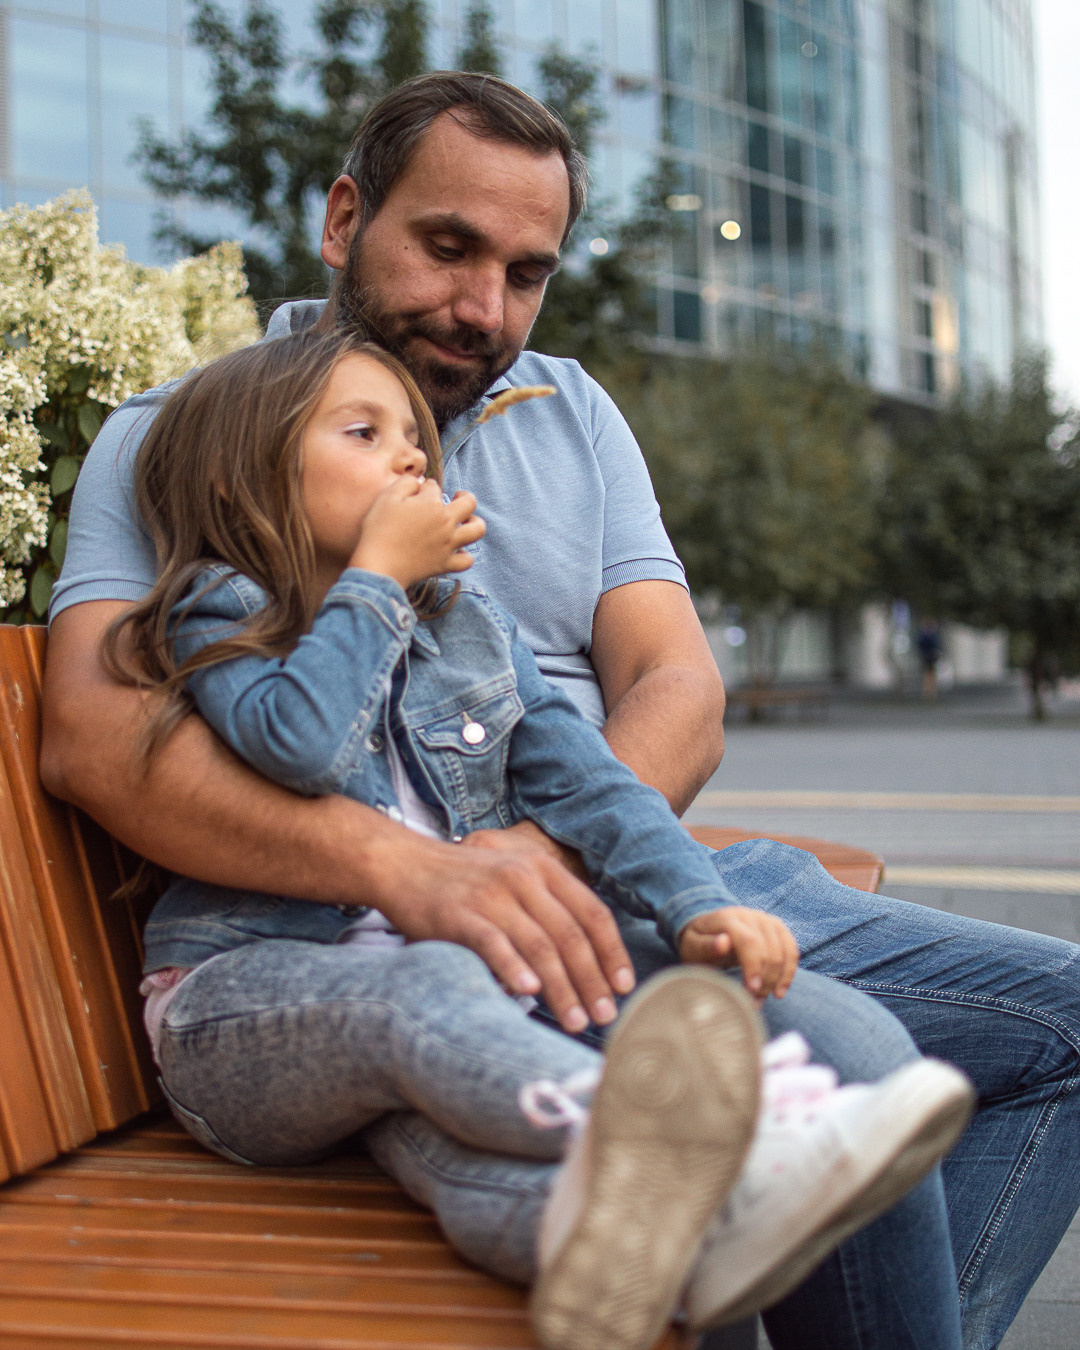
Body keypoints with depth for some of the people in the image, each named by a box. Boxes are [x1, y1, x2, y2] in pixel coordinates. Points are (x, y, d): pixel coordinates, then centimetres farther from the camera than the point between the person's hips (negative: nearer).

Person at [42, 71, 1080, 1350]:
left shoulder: (570, 411, 19)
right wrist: (409, 866, -29)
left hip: (627, 884, 7)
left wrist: (562, 841, -18)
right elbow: (90, 730, -14)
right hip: (395, 942, -6)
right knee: (836, 1058, -30)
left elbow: (680, 693, 6)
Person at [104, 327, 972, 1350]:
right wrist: (378, 575, -3)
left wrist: (694, 905, -9)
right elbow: (301, 743, -17)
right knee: (421, 988, -38)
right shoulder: (218, 613, 5)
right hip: (244, 998, -3)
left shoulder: (474, 631, 20)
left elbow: (582, 782, 9)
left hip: (442, 972, 4)